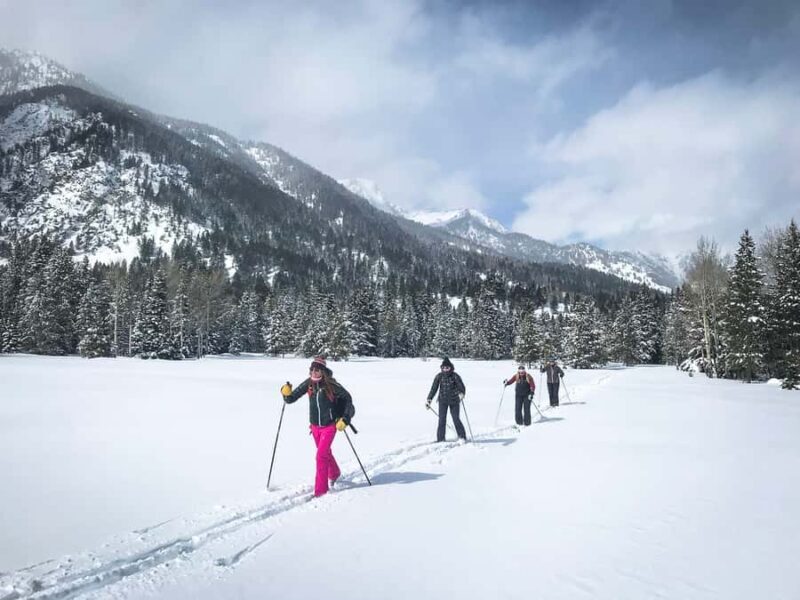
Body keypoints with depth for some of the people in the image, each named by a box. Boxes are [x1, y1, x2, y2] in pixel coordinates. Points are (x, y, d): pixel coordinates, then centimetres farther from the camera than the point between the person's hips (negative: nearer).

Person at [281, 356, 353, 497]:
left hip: (330, 426, -5)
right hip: (315, 426, 5)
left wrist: (345, 419, -16)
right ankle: (334, 474, 51)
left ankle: (321, 489, -2)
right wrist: (286, 393, -27)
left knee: (321, 455, -13)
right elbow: (291, 399, -5)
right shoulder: (308, 383, -8)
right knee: (326, 453, 24)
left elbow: (347, 398, -11)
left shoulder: (331, 385, -20)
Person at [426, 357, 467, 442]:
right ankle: (440, 439, 5)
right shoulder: (439, 376, -3)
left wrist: (462, 394, -37)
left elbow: (461, 386, -16)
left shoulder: (455, 376, -9)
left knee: (456, 419, -1)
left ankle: (462, 437, 16)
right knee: (442, 420, -4)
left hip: (454, 401, -1)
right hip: (443, 401, 2)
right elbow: (434, 388, 2)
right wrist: (429, 399, -1)